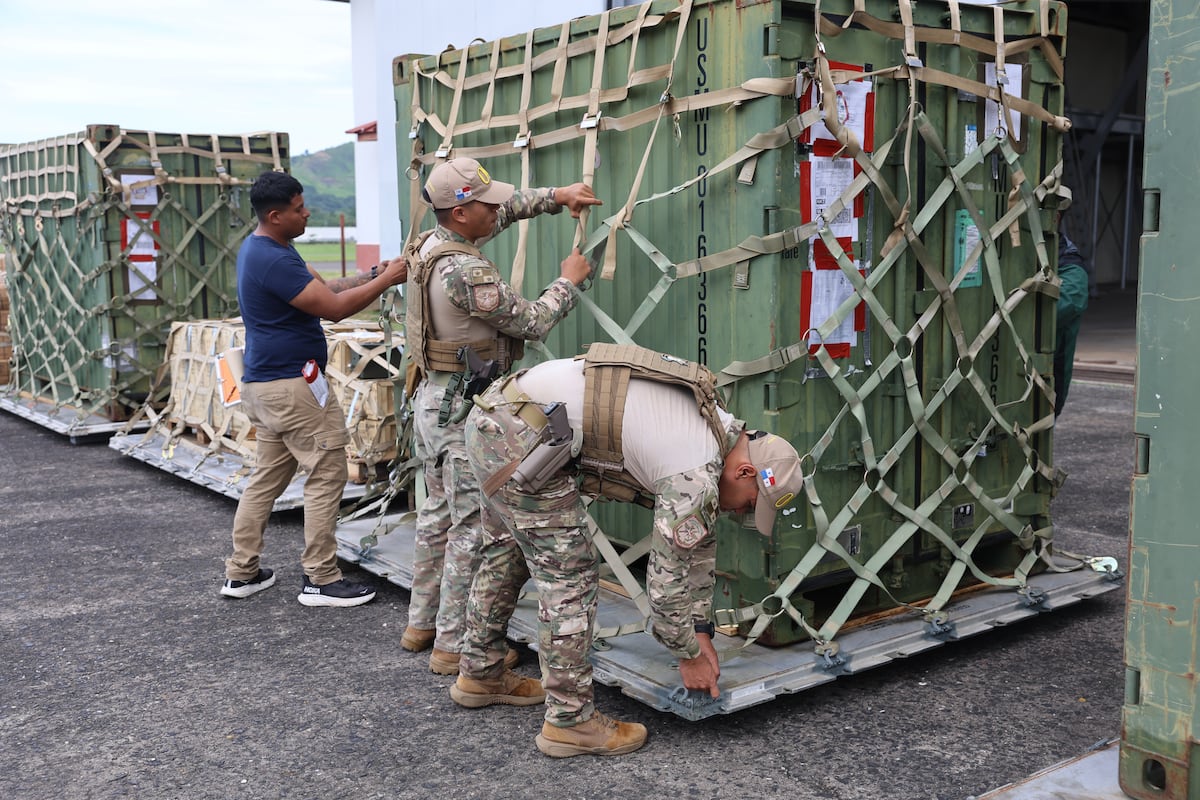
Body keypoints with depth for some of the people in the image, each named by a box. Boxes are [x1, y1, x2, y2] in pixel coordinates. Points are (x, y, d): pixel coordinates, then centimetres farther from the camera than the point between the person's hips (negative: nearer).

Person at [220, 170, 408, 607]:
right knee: (327, 474, -3)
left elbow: (322, 289, 13)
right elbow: (334, 307, -22)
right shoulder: (273, 260, -20)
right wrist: (387, 280, -13)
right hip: (292, 385, -10)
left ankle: (242, 572, 21)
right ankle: (321, 580, 2)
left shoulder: (260, 248, 13)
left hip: (263, 385, 10)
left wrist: (372, 274, 2)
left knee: (267, 476, 15)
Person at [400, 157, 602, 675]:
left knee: (438, 514, 18)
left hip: (432, 398, 10)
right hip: (464, 410, -10)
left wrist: (555, 197, 11)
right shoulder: (466, 271, -24)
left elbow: (505, 210, 20)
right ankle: (454, 646, 4)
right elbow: (532, 323, -14)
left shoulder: (431, 244, 5)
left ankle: (422, 624, 29)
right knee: (475, 527, -2)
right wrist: (568, 282, 1)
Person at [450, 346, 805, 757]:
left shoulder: (718, 426, 14)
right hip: (521, 434, -11)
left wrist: (702, 633, 24)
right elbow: (667, 579, -7)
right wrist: (691, 656, 9)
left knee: (509, 552, 25)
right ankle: (569, 720, 7)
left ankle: (480, 675, 43)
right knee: (570, 573, -4)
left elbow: (699, 546, 22)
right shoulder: (697, 476, -16)